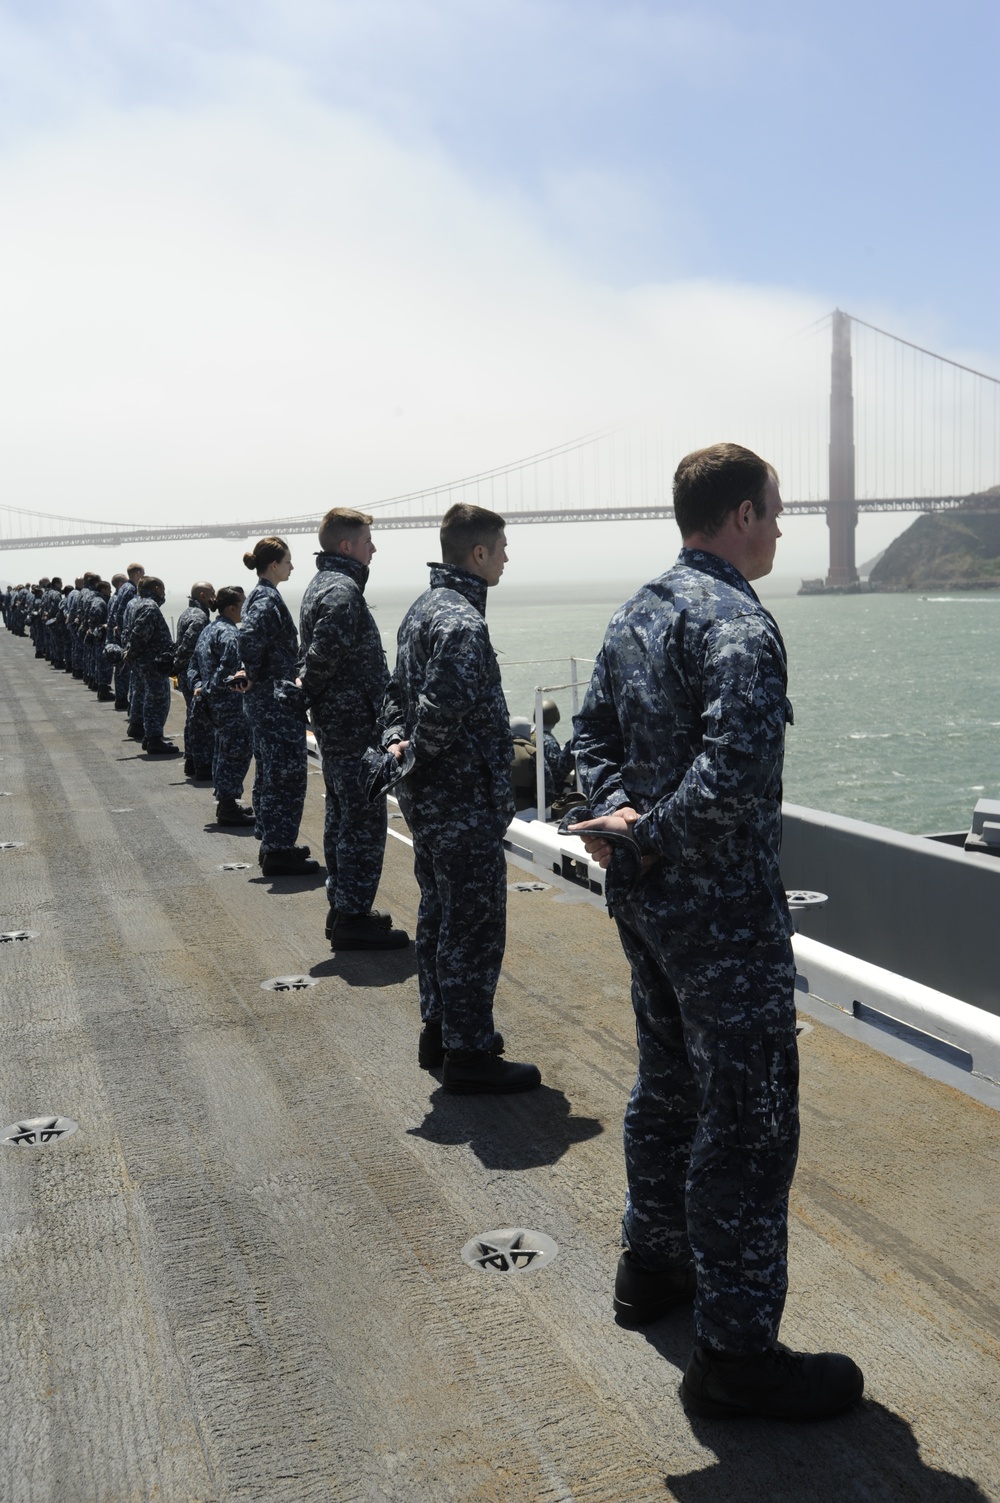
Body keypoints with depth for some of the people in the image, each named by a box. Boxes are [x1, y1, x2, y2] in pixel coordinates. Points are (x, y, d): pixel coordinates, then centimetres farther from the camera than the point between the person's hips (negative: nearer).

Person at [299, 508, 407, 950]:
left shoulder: (321, 583, 16)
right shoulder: (343, 591, -18)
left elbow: (314, 655, 20)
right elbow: (322, 655, -25)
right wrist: (311, 693, -8)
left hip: (334, 723, 11)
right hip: (354, 722, -11)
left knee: (342, 814, 17)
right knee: (365, 819, -5)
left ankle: (341, 906, 26)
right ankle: (353, 918, 0)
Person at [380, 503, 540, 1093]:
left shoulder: (423, 608, 13)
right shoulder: (462, 621, -21)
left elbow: (398, 690, 16)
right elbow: (443, 710, -28)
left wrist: (395, 741, 3)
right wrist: (418, 754, -11)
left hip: (428, 800, 10)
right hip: (466, 801, -10)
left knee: (441, 913, 19)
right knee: (475, 925, -1)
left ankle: (439, 1029, 32)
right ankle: (469, 1054, 9)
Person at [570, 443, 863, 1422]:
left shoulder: (637, 613, 10)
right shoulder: (738, 623, -19)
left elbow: (593, 733, 12)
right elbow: (733, 770, -31)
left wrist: (622, 813, -3)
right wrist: (653, 842, -18)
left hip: (646, 903, 10)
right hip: (723, 914, -9)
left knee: (667, 1085, 23)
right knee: (748, 1123, 1)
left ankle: (653, 1264, 40)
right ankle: (734, 1354, 12)